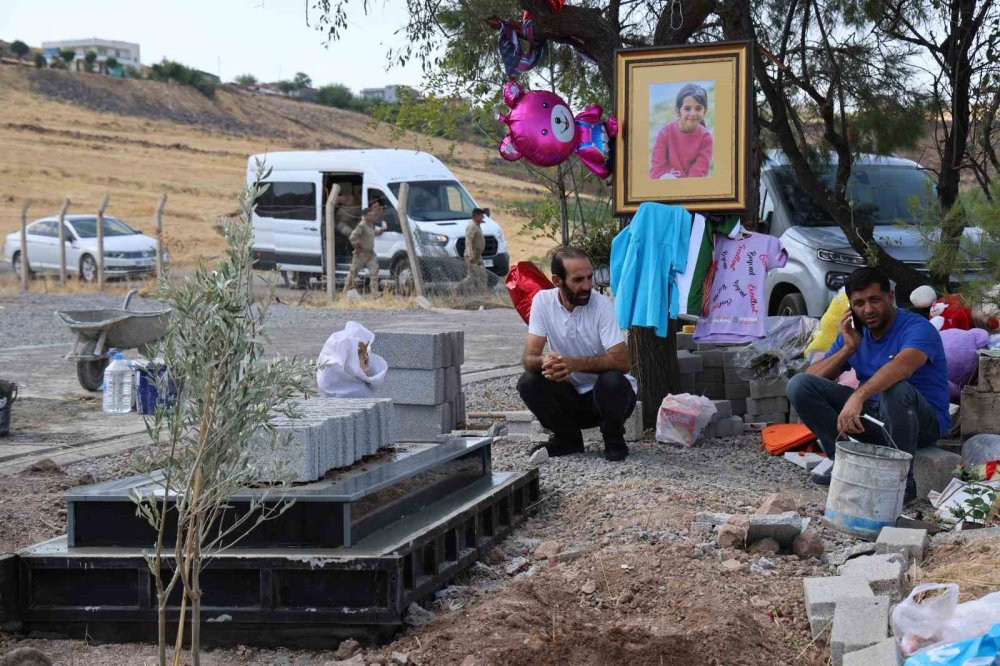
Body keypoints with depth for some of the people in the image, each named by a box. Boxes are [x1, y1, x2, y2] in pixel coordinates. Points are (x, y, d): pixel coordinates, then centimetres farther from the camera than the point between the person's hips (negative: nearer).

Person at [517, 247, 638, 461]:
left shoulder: (601, 305, -19)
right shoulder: (543, 301, -10)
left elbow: (621, 361, -27)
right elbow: (528, 358, -14)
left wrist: (574, 363, -40)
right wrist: (544, 362, -39)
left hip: (608, 394, -3)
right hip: (571, 395, 3)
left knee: (611, 380, -35)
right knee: (527, 383, -20)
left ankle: (614, 440, -4)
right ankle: (568, 439, 4)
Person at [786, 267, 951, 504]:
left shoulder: (917, 328, -16)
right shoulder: (854, 332, 6)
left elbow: (902, 366, -40)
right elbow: (813, 378, 1)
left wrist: (858, 396, -53)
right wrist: (848, 347, -12)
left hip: (923, 421, -6)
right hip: (872, 415, 6)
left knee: (895, 388, -41)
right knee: (799, 385, -9)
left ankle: (903, 479, -26)